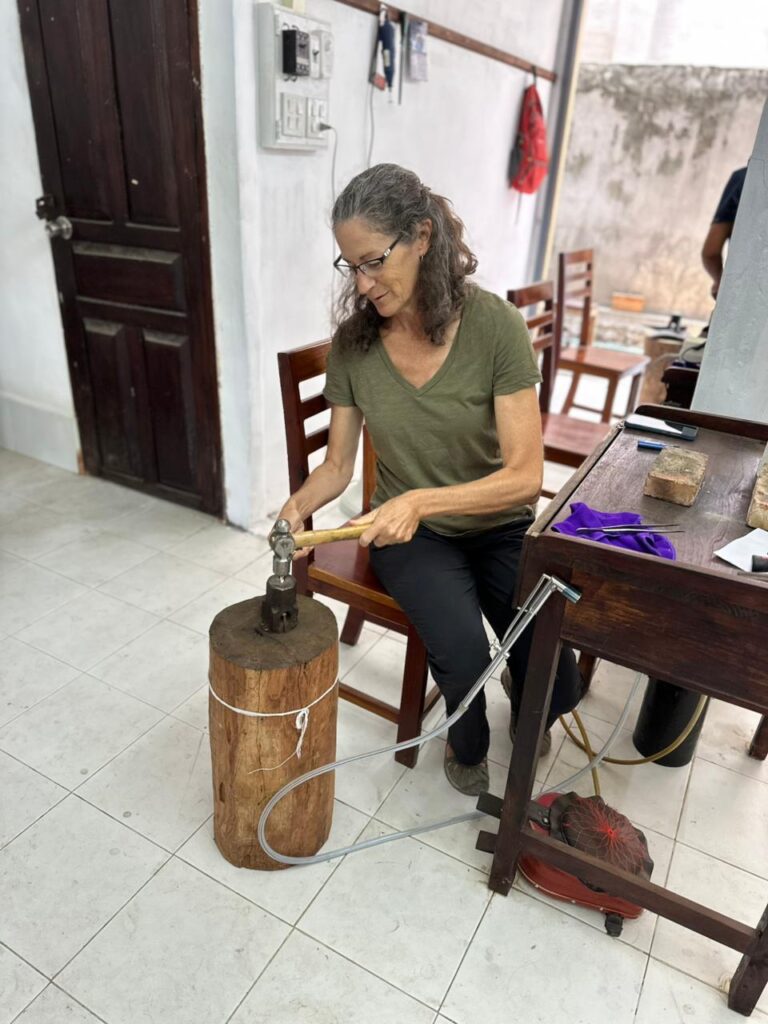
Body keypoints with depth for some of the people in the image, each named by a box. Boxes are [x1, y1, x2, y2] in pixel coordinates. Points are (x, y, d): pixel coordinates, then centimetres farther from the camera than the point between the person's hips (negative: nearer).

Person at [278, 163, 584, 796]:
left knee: (556, 686, -16)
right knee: (462, 656, -26)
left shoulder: (495, 326, -17)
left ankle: (524, 703, 26)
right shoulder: (353, 342, -7)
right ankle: (468, 747, 13)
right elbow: (338, 465, 0)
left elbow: (525, 474, -20)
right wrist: (298, 504, -21)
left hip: (499, 526, -1)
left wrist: (422, 499, -34)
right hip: (410, 534, 1)